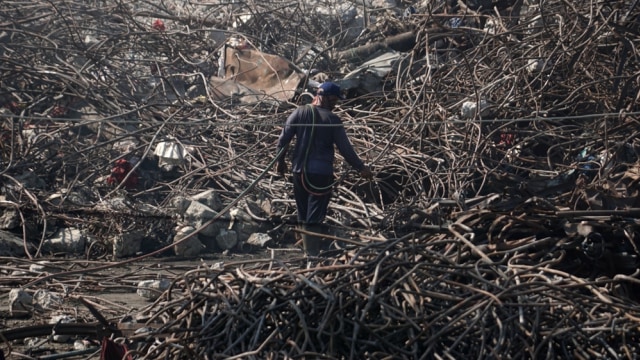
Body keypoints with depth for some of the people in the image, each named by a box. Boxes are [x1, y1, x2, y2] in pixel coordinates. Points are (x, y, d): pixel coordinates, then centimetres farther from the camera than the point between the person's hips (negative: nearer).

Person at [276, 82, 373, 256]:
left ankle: (310, 246, 31)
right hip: (321, 173, -4)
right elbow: (345, 148, -7)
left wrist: (280, 160, 14)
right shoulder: (332, 119, -9)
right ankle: (314, 253, 3)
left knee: (304, 213, 16)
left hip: (300, 171, 4)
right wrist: (361, 167, 3)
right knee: (315, 215, 1)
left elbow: (283, 138, 0)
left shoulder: (300, 112, 0)